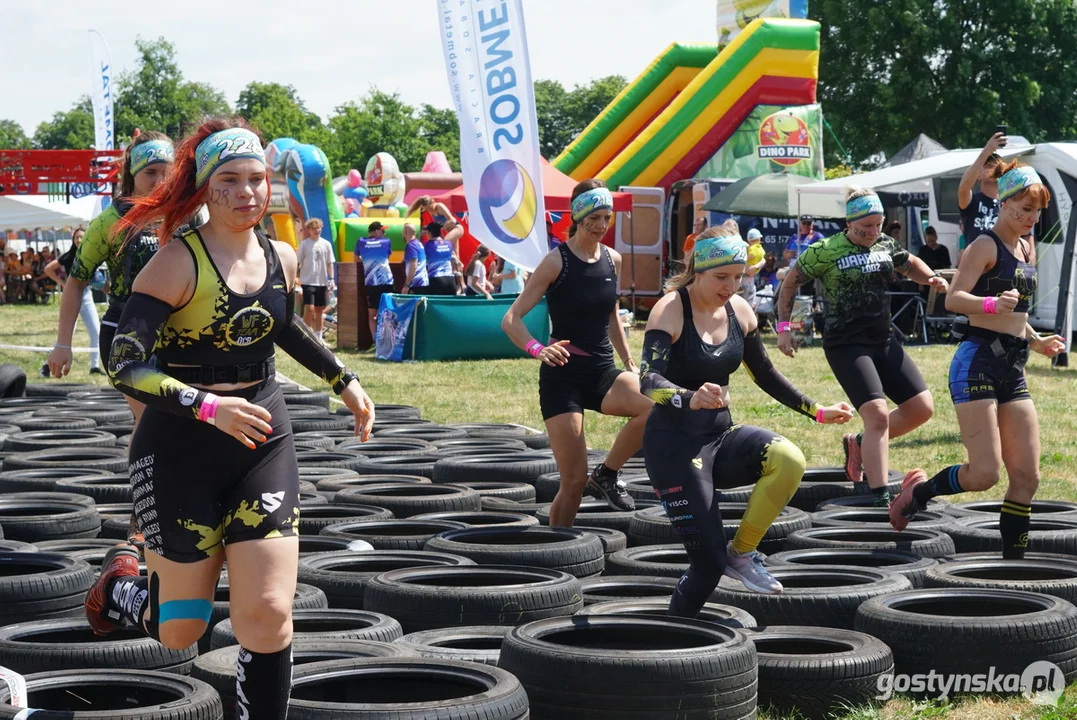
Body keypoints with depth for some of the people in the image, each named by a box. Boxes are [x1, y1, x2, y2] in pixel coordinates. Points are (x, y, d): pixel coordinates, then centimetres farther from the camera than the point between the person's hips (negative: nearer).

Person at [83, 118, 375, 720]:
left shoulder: (281, 258, 3)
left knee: (269, 615, -8)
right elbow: (124, 364, -23)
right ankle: (122, 583, 39)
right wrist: (208, 406, -33)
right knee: (180, 631, 6)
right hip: (181, 446, -4)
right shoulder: (178, 263, -15)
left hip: (263, 441, 4)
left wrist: (345, 381, 27)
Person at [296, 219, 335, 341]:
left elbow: (329, 263, 9)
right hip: (308, 281, -3)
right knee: (309, 308, -11)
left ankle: (318, 336, 16)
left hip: (322, 282, 3)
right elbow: (298, 262, 1)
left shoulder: (326, 244, 6)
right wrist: (297, 278, -3)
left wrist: (331, 279, 2)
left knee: (319, 309, 9)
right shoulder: (304, 244, -1)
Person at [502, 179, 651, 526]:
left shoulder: (613, 260, 7)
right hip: (564, 374, -5)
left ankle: (607, 474, -4)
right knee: (574, 480, -9)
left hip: (603, 371, 5)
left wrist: (629, 362, 18)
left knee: (656, 404, -27)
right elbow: (511, 319, -11)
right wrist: (537, 349, -29)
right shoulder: (557, 261, -8)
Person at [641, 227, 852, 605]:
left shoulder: (738, 310, 5)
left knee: (788, 458, -26)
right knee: (709, 563, -11)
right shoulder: (671, 310, -14)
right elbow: (649, 381, -29)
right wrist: (690, 399, -49)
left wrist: (817, 412, 13)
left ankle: (742, 553, -6)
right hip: (674, 445, -6)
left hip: (719, 436, 6)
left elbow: (765, 375, 18)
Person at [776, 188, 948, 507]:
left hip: (883, 341, 7)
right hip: (846, 345, -7)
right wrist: (783, 327, -4)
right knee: (878, 415, -20)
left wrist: (932, 278, 6)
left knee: (922, 408, 3)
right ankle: (881, 500, -16)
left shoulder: (886, 245, 8)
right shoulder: (825, 251, -9)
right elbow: (790, 282, 0)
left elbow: (911, 265, 27)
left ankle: (860, 444, 22)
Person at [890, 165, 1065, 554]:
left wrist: (1037, 341, 20)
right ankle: (919, 491, 11)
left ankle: (1013, 563, 8)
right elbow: (954, 299, -20)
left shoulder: (1027, 250, 18)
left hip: (1013, 369, 8)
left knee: (1027, 477, 2)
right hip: (978, 363, -8)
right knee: (985, 473, -15)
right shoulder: (986, 246, -7)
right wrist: (991, 304, -36)